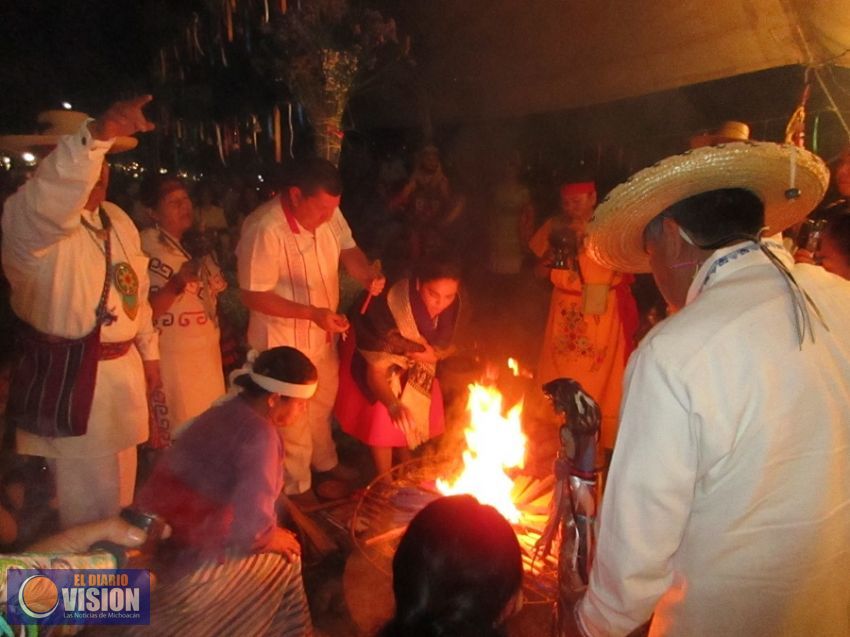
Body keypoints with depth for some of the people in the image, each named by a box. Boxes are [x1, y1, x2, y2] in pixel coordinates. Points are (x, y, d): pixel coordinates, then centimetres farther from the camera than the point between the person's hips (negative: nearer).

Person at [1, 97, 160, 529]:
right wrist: (97, 132, -54)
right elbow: (49, 203, -42)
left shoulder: (119, 220, 10)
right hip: (66, 381, -7)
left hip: (123, 374, 7)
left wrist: (148, 351, 20)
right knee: (85, 504, 5)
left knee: (118, 494, 22)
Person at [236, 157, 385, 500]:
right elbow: (254, 296, -26)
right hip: (283, 342, -7)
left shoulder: (329, 213, -10)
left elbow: (347, 250, 4)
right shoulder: (265, 229, -30)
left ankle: (325, 462, 53)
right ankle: (297, 488, 36)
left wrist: (368, 275, -18)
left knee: (323, 405, 27)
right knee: (293, 418, 13)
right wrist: (312, 313, -32)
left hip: (323, 334, 7)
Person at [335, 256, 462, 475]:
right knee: (383, 422, -9)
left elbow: (447, 347, -7)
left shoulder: (452, 306, -28)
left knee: (414, 418, 8)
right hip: (374, 357, -4)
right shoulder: (390, 310, -43)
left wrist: (434, 355, -29)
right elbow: (375, 372, -35)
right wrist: (392, 405, -50)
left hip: (414, 362, 5)